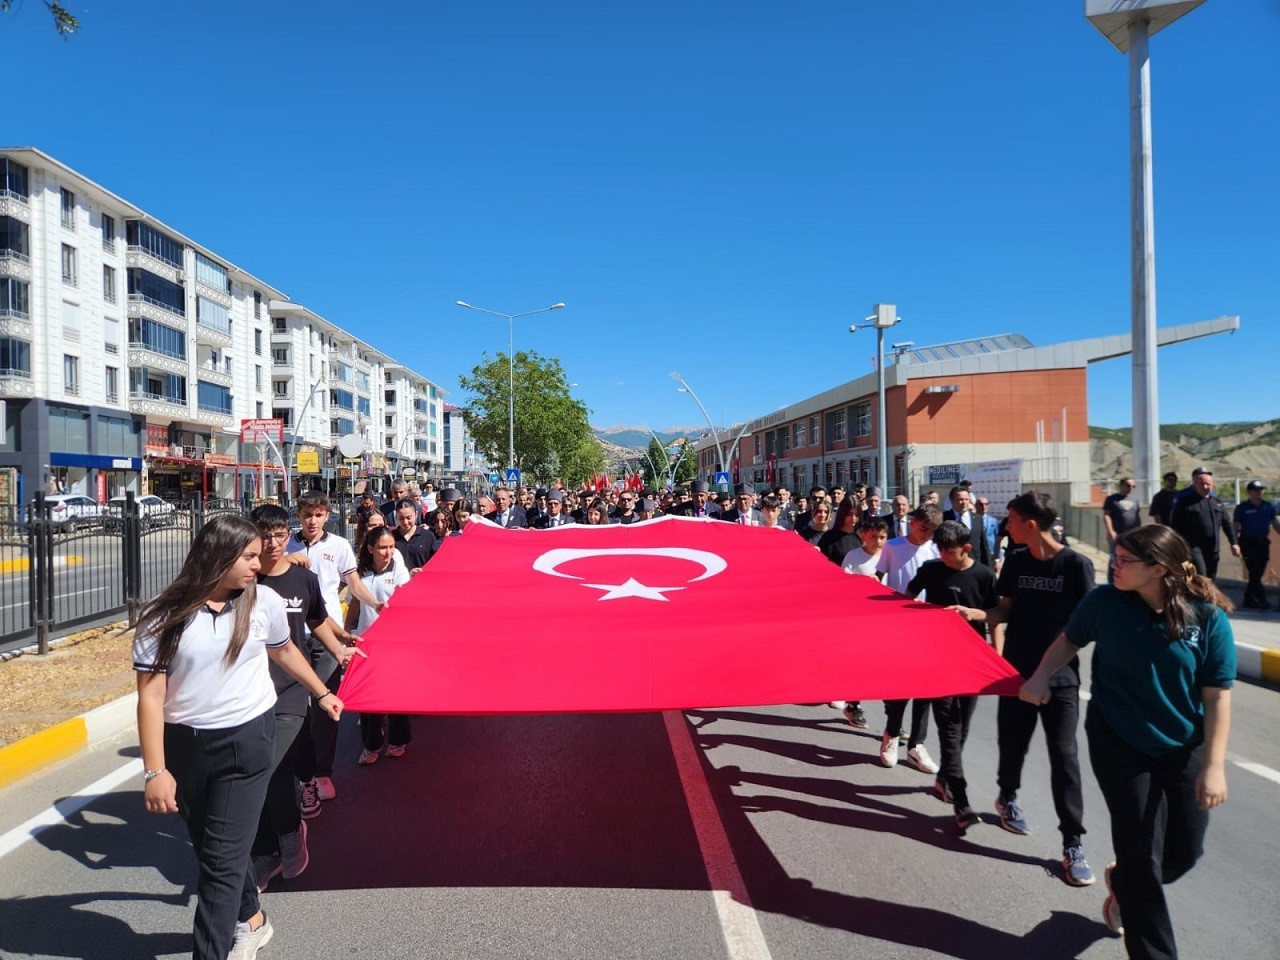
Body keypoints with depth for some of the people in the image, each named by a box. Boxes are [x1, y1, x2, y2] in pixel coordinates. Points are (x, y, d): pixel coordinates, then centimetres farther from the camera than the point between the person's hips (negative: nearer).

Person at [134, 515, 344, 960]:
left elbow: (284, 651, 14)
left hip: (247, 739, -1)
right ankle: (250, 918, 42)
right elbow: (151, 696, -8)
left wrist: (322, 693, 24)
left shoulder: (263, 603, -5)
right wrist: (155, 771, -12)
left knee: (222, 857, -3)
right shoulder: (163, 617, -9)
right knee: (211, 847, 18)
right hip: (184, 744, 1)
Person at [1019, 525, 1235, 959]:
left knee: (1186, 849, 13)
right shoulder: (1105, 601, -13)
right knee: (1142, 853, 1)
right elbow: (1071, 638, 6)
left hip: (1183, 748, 2)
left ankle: (1125, 884, 45)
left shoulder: (1208, 617, -15)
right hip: (1119, 743, -1)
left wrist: (1214, 766, -13)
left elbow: (1218, 697, -11)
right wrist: (1040, 677, -8)